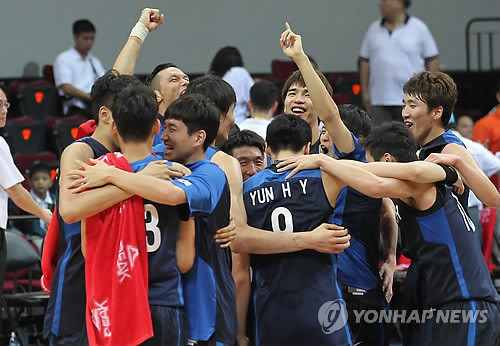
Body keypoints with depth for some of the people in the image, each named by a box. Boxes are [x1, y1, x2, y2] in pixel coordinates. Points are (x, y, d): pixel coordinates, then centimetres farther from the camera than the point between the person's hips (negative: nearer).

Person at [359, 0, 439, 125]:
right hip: (379, 100, 3)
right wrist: (365, 92, 6)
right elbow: (364, 61, 13)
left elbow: (432, 60, 3)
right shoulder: (374, 29, 11)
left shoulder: (419, 28, 2)